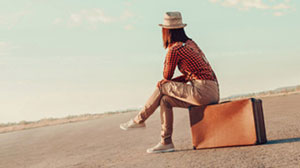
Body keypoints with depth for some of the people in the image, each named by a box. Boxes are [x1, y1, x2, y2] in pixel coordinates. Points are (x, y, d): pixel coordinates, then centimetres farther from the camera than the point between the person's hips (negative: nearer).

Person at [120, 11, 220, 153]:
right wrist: (171, 82, 14)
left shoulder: (174, 49, -8)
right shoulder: (190, 43, 19)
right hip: (212, 92, 8)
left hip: (203, 91, -8)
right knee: (165, 100, 11)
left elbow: (167, 75, 3)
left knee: (162, 87, 1)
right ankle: (166, 143, 12)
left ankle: (139, 120, 15)